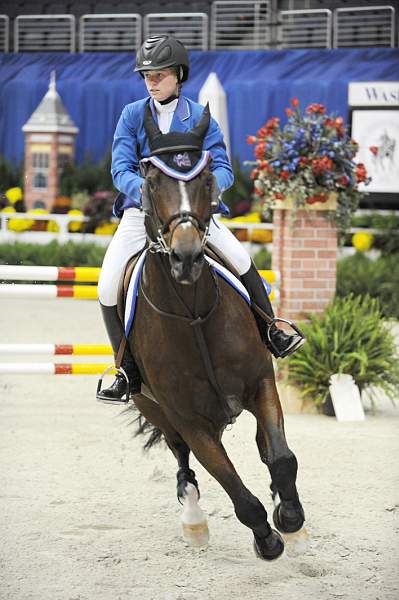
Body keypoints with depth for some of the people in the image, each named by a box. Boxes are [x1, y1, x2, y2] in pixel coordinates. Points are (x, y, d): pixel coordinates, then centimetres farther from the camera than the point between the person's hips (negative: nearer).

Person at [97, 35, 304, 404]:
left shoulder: (199, 117, 0)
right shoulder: (132, 115, 0)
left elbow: (223, 169, -6)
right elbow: (121, 168, -8)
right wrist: (143, 189, -31)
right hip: (141, 211, 1)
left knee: (240, 259, -21)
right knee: (109, 287, -15)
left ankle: (271, 334, 1)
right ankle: (129, 373, 0)